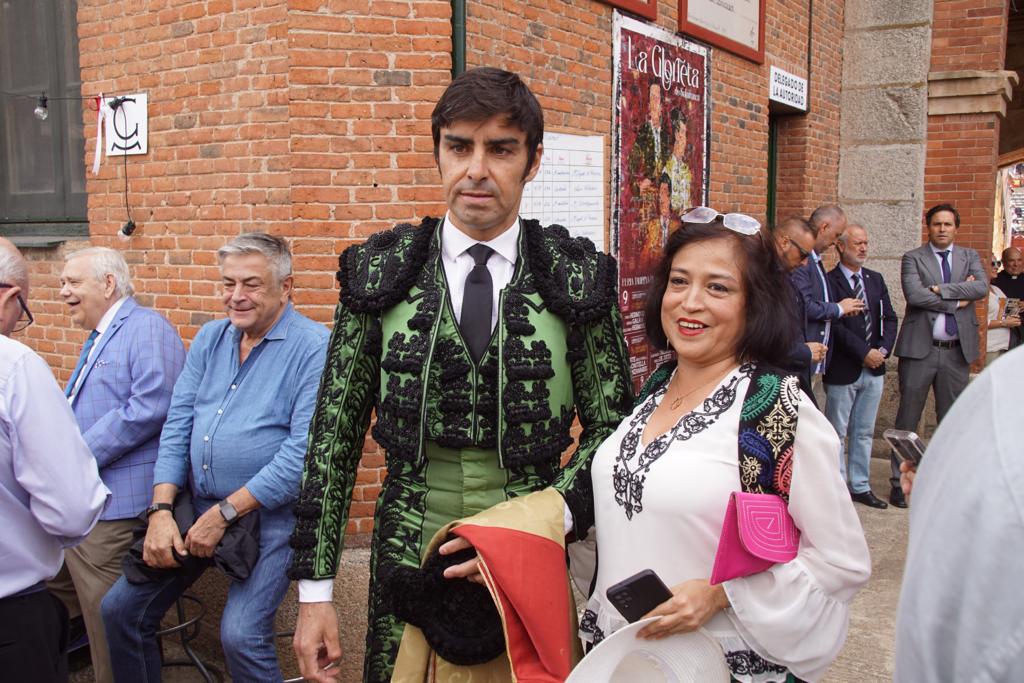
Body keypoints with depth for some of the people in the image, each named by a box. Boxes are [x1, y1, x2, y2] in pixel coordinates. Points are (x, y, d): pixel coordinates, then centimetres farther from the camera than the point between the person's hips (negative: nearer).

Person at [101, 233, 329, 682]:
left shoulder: (313, 346, -13)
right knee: (120, 610, 9)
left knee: (241, 636, -19)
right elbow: (177, 426, 8)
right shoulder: (210, 338, 9)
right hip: (196, 506, 7)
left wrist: (226, 513, -16)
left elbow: (304, 451, -19)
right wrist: (161, 509, -4)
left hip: (268, 512, -6)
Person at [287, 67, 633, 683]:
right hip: (409, 561, 1)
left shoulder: (578, 277, -4)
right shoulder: (379, 273, -2)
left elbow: (611, 429, 0)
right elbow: (336, 433, 0)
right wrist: (316, 589, -1)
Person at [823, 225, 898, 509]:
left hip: (874, 368, 6)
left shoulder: (875, 279, 11)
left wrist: (883, 350, -6)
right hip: (843, 369, -6)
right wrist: (864, 353, -16)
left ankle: (860, 487, 25)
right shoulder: (830, 281, -10)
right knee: (837, 433, 5)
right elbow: (835, 326, -16)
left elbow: (889, 318, 9)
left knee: (864, 432, 15)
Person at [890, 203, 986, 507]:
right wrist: (957, 300, -10)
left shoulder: (970, 257, 11)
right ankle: (899, 482, 9)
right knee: (907, 419, 1)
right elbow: (914, 295, -15)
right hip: (920, 348, -3)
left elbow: (982, 287, -8)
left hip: (957, 351, 3)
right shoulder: (913, 258, 1)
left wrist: (940, 289, -15)